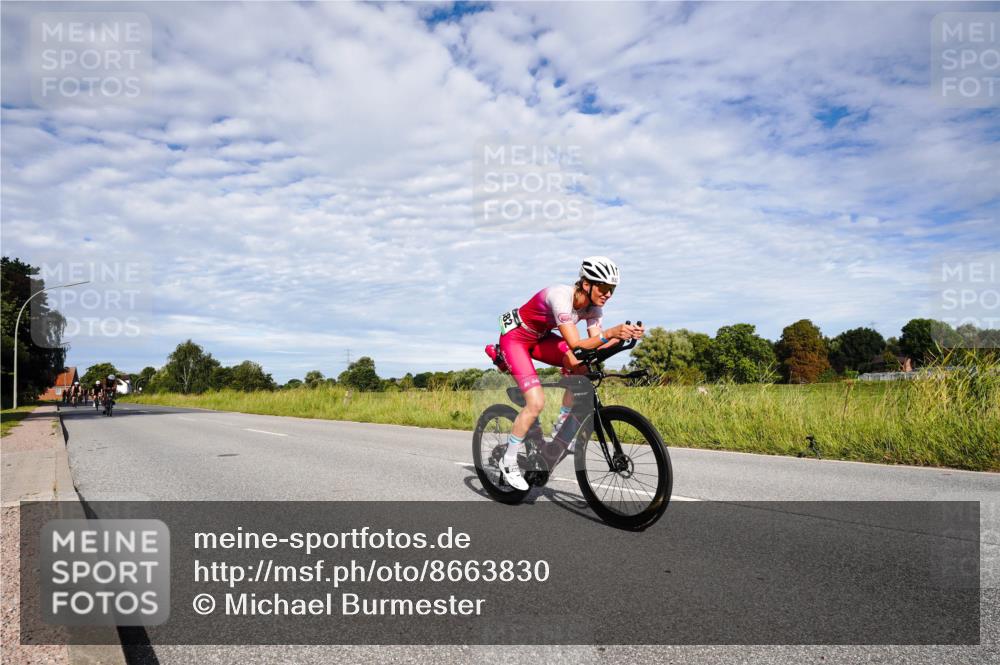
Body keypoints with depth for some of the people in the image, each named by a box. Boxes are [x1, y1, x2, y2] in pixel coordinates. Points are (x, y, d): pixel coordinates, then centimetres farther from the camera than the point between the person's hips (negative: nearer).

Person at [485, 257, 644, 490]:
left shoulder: (594, 307, -11)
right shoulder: (561, 296, -34)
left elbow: (595, 346, -14)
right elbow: (576, 345, -41)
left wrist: (622, 336, -29)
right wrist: (610, 333, -52)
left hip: (540, 337, 7)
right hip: (515, 338, -7)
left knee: (583, 367, -15)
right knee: (536, 403, -19)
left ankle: (561, 427, 1)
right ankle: (508, 462, -1)